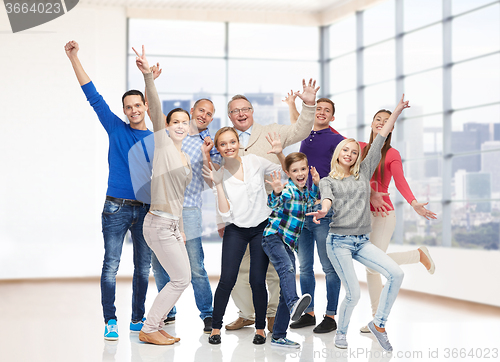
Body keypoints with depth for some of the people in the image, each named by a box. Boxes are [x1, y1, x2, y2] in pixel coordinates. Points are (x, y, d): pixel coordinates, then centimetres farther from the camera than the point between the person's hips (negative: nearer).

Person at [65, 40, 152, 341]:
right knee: (111, 265, -6)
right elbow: (93, 95, 2)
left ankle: (138, 319, 20)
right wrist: (74, 58, -1)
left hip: (145, 210, 2)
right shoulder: (116, 129, 5)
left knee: (143, 267, 8)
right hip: (116, 208, -2)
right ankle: (110, 322, -1)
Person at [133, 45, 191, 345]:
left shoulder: (186, 158, 17)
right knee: (182, 279, -4)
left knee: (180, 279, 11)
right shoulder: (162, 143, -4)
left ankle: (156, 324, 22)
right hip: (160, 223, -8)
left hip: (171, 224, 8)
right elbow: (155, 109, -20)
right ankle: (149, 329, 6)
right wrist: (148, 76, -33)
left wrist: (181, 229, 21)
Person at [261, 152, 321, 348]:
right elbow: (274, 204, -29)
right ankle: (294, 304, -63)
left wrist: (316, 184, 7)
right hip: (274, 237, -8)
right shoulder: (288, 190, -13)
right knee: (287, 268, -37)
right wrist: (277, 192, -51)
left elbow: (311, 202, 25)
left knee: (286, 293, 6)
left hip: (289, 243, 8)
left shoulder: (305, 191, 7)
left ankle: (278, 336, 12)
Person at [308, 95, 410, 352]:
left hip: (362, 242, 4)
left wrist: (397, 111, 7)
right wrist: (322, 210, -42)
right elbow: (327, 198, -17)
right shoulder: (327, 181, 6)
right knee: (353, 294, -11)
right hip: (339, 241, -4)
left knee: (396, 274, -16)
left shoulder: (364, 173, 13)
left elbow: (379, 141, 9)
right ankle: (341, 332, 15)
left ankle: (378, 323, -2)